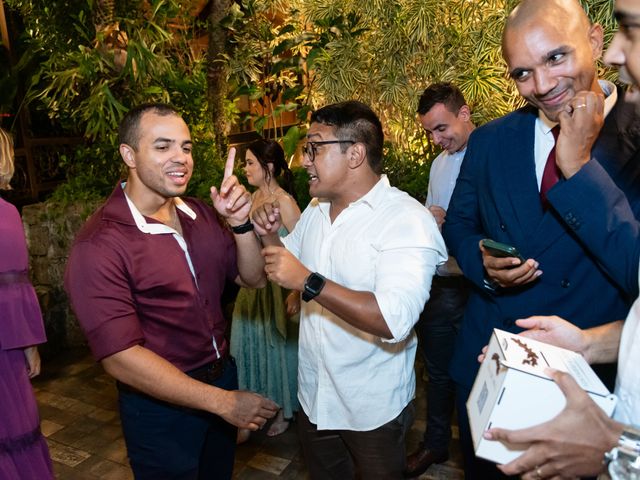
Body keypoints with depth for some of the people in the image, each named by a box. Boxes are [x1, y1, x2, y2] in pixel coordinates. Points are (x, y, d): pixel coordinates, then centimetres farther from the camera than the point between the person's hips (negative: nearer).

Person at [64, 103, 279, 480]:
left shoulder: (200, 214, -1)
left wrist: (240, 223, -20)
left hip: (222, 376, 6)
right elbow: (120, 357, -24)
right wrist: (222, 402, -21)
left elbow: (254, 278, -1)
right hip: (161, 407, -6)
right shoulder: (100, 245, -21)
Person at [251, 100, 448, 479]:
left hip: (374, 410, -6)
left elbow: (394, 320, -33)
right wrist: (270, 236, -5)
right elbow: (282, 270, 14)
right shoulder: (315, 210, 3)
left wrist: (308, 282, -33)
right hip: (313, 396, 7)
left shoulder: (408, 220, -22)